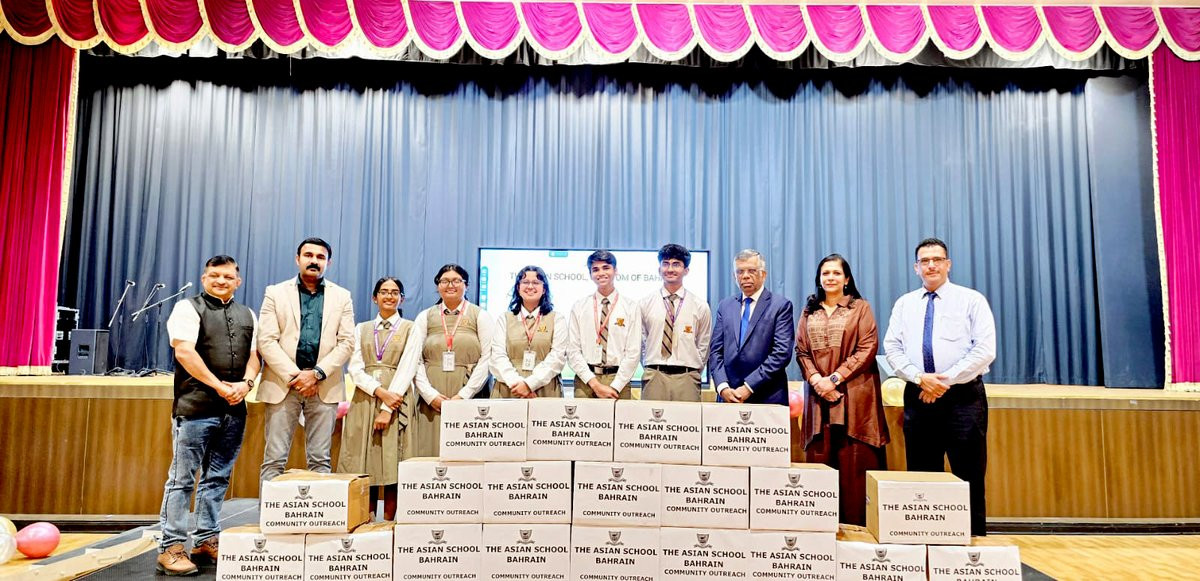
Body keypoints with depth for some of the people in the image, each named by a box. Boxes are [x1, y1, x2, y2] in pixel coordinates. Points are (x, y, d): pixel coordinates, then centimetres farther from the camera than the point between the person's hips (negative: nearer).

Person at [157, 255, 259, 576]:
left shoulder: (247, 315, 17)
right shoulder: (188, 308, 0)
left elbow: (254, 355, 14)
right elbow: (184, 351, -10)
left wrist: (245, 383, -6)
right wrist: (220, 387, -13)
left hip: (234, 410, 5)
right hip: (196, 407, -5)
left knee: (218, 478, 12)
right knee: (183, 478, -1)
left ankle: (206, 541, 22)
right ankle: (171, 548, 7)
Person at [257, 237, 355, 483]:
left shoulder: (342, 296, 9)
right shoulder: (275, 293, 7)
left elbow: (347, 342, 2)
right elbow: (266, 341, -2)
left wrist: (317, 374, -9)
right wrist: (295, 375, -11)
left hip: (325, 386, 1)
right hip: (282, 384, -1)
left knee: (320, 460, 5)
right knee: (274, 459, 1)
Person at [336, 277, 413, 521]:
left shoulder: (410, 328, 5)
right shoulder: (361, 329, 14)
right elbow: (355, 368, 4)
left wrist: (387, 409, -12)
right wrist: (381, 392, -13)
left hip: (396, 401, -2)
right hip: (364, 401, 3)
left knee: (392, 463, -4)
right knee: (365, 464, 1)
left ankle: (388, 523, 4)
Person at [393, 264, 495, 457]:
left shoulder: (481, 316, 7)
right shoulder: (425, 317, 13)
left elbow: (487, 359, -2)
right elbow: (413, 358, 5)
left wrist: (463, 395, -10)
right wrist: (430, 394, -8)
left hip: (468, 399, -2)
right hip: (431, 402, 2)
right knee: (428, 451, -1)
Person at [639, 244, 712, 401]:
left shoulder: (700, 306, 6)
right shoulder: (645, 304, 6)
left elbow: (703, 346, 11)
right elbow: (640, 342, 12)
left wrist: (693, 373, 6)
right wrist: (652, 370, 8)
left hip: (686, 379, 0)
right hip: (654, 378, 0)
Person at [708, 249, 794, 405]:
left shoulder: (781, 305, -1)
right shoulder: (725, 306, 11)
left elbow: (782, 352, -10)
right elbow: (715, 351, 7)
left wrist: (749, 387, -14)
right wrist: (723, 387, -7)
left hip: (767, 398, -3)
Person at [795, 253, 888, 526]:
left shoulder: (861, 307, 6)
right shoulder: (809, 311, 16)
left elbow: (867, 349, -4)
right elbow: (801, 351, 10)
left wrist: (835, 378, -11)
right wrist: (817, 380, -7)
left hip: (853, 394, -3)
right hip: (818, 394, 3)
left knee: (854, 465, -4)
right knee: (819, 461, 1)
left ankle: (856, 527, 4)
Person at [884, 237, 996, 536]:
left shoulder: (972, 300, 3)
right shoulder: (904, 304, 12)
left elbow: (985, 350, -6)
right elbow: (892, 348, 5)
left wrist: (946, 380, -12)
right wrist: (920, 378, -11)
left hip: (963, 396, -3)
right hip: (918, 396, 3)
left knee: (969, 474, 0)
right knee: (921, 474, 8)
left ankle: (974, 536, 10)